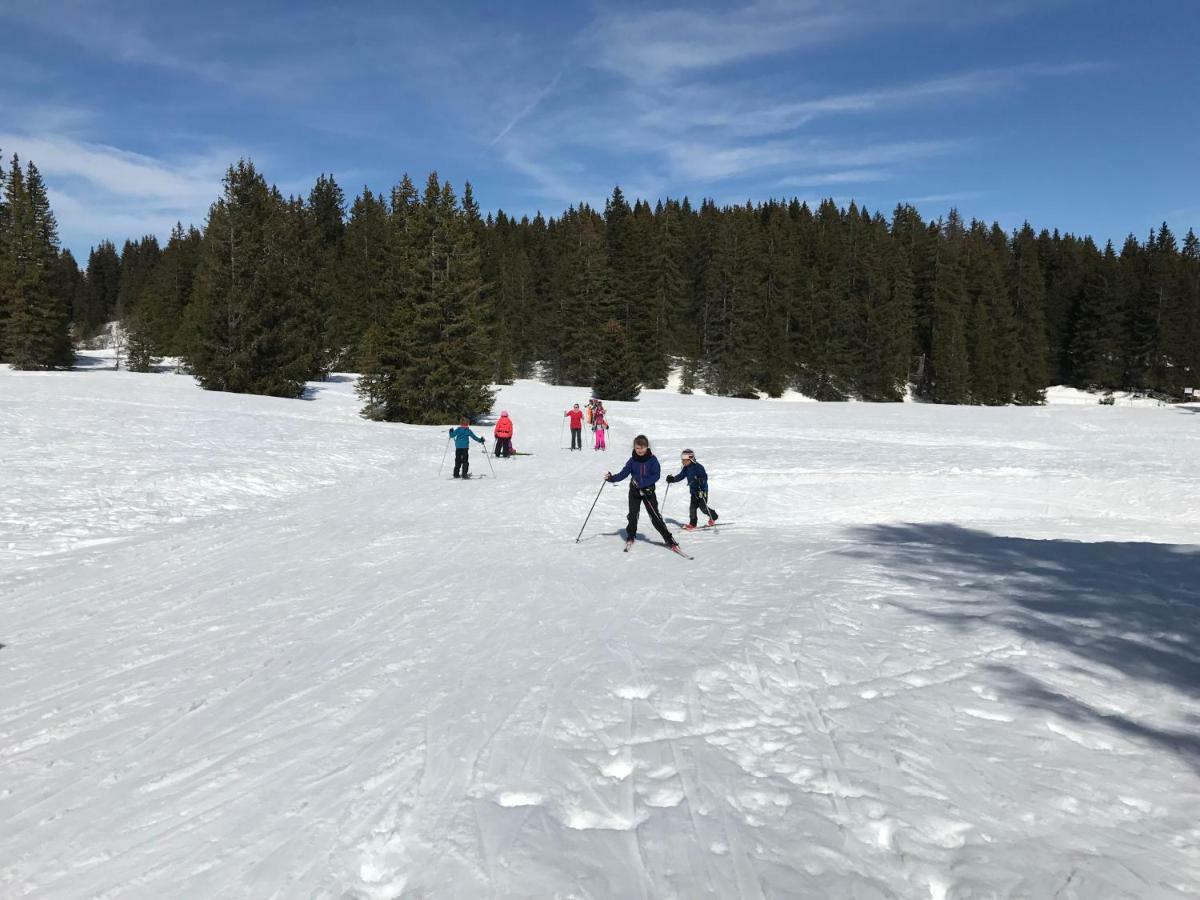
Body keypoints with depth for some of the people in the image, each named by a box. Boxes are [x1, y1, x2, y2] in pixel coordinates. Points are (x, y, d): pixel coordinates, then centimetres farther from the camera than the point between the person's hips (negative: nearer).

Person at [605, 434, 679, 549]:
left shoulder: (652, 460, -7)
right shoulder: (632, 460, -1)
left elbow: (656, 475, -14)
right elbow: (623, 474, -1)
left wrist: (643, 483, -25)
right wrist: (611, 478, -16)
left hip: (648, 491, -2)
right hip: (634, 491, 2)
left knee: (655, 516, -3)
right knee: (633, 514, 2)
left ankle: (668, 538, 3)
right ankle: (630, 537, 23)